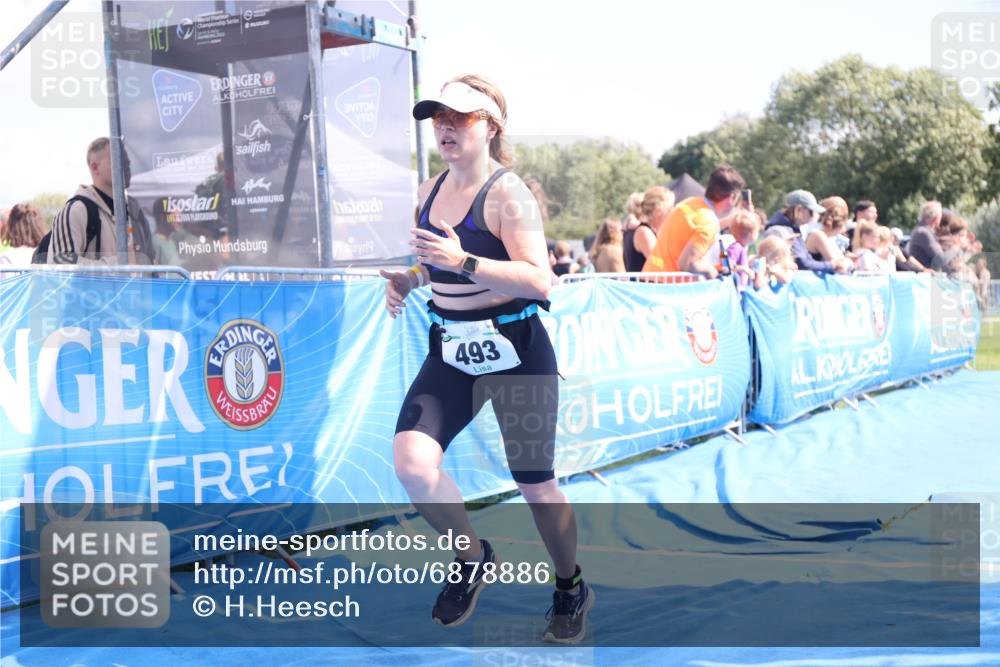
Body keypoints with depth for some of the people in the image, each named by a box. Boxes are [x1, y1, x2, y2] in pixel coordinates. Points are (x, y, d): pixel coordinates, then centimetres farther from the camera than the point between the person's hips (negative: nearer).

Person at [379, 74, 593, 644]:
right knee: (412, 462, -14)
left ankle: (572, 591, 32)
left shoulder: (507, 193, -15)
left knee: (535, 483, 5)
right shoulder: (430, 191, 6)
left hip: (515, 351, -6)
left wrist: (463, 261, -34)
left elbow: (540, 281, -24)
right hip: (451, 350, 6)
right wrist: (408, 281, 1)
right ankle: (473, 560, 13)